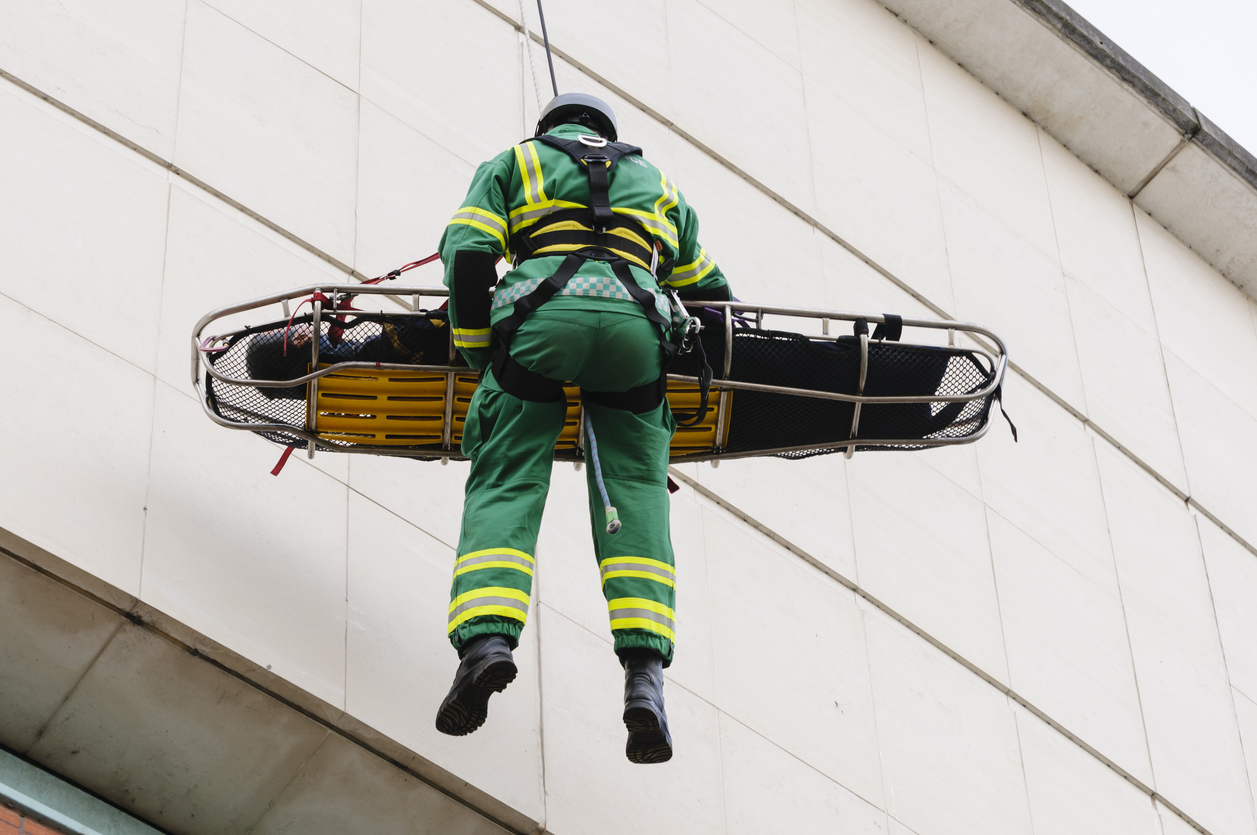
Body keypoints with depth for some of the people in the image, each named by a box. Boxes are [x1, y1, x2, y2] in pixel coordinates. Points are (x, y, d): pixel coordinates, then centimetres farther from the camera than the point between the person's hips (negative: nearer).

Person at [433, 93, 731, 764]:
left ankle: (485, 635, -26)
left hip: (543, 310, -2)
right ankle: (645, 671, -17)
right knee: (635, 494, 2)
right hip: (636, 324, 2)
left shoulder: (513, 163, 27)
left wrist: (477, 356, 13)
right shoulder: (654, 182, 36)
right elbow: (709, 289, 37)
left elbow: (467, 255, 10)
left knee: (505, 484, -1)